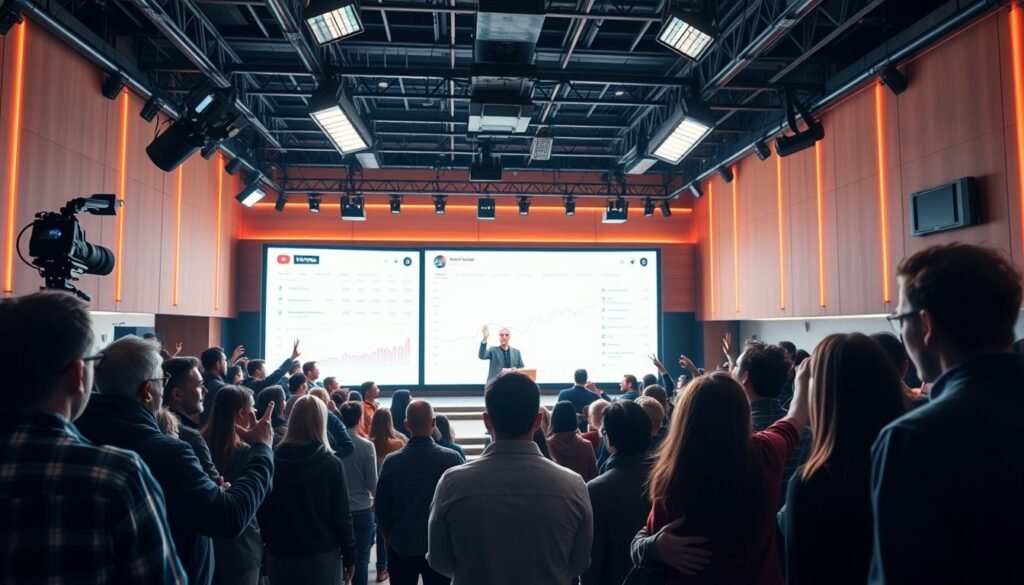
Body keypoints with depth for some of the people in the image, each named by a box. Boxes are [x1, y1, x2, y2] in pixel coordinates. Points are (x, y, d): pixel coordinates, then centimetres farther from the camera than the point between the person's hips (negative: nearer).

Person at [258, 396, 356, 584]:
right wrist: (349, 557, 2)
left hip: (280, 556, 3)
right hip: (322, 556, -2)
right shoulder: (331, 465, -11)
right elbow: (342, 516, -8)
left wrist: (268, 546, 15)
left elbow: (262, 511, 3)